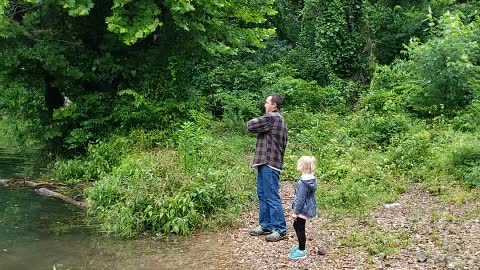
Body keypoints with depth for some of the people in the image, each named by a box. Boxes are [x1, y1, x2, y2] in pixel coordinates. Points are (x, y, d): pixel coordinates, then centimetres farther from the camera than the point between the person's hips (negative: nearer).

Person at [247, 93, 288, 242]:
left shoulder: (271, 118, -13)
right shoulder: (279, 119, 20)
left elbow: (250, 126, -12)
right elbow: (284, 142, 21)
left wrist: (253, 121, 9)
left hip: (269, 164, -11)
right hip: (266, 163, 11)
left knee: (272, 197, -7)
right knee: (262, 195, 16)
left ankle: (280, 230, -2)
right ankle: (266, 226, 23)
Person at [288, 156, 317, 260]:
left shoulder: (303, 182, -26)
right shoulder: (311, 177, 4)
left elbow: (300, 198, -23)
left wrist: (295, 211, -16)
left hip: (303, 209, -10)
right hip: (307, 207, 10)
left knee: (300, 229, 1)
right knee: (296, 225, 23)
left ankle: (302, 251, 12)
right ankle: (301, 246, 36)